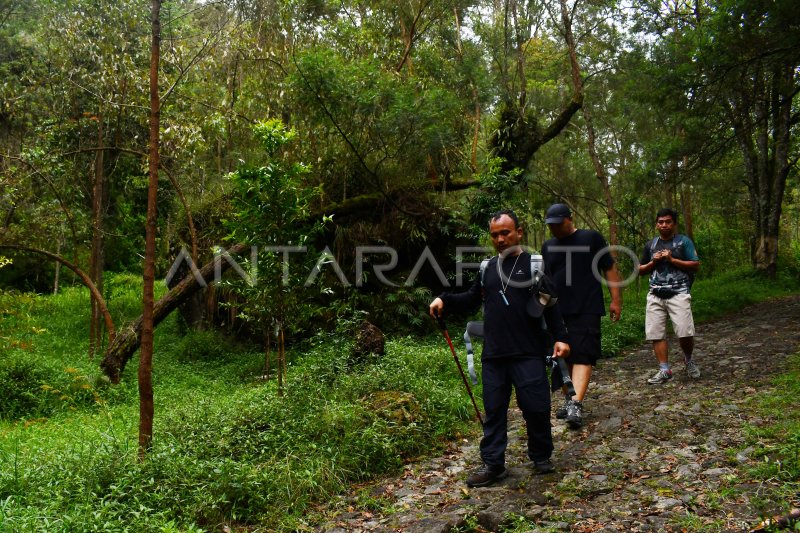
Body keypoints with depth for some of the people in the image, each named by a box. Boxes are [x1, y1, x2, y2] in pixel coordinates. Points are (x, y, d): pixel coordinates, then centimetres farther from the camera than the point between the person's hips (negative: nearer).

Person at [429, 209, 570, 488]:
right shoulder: (488, 267, 12)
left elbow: (551, 305, -2)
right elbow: (471, 299, 21)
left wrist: (560, 337, -10)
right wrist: (444, 300, 5)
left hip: (529, 354, -4)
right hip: (493, 355, 4)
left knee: (536, 406, 0)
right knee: (494, 410, 8)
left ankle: (541, 457, 23)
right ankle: (492, 464, 17)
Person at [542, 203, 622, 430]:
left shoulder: (591, 239, 2)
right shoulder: (547, 247, 14)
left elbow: (610, 269, 3)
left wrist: (616, 300, -2)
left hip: (587, 310, -5)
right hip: (557, 311, 5)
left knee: (583, 356, -14)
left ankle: (576, 405, -22)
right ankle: (568, 399, 24)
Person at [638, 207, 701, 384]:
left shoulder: (683, 241, 5)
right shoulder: (650, 245, 16)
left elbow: (696, 265, -2)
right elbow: (641, 270, 20)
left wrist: (672, 259, -9)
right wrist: (653, 262, 1)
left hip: (678, 293, -4)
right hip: (655, 295, 4)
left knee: (685, 333, -13)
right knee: (656, 334, -3)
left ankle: (688, 360, 16)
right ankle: (664, 370, 5)